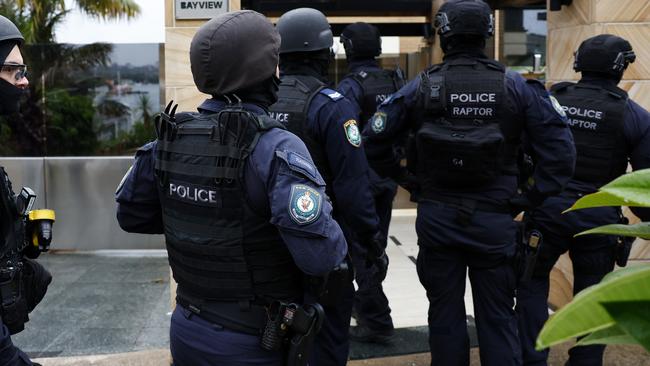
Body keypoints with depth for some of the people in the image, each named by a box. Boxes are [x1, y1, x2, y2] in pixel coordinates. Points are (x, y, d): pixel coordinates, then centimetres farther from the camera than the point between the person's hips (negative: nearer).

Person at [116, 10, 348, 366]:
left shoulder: (171, 138, -3)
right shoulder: (275, 148, -21)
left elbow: (130, 214, 9)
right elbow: (320, 255, -29)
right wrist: (335, 240, -8)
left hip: (186, 331, 5)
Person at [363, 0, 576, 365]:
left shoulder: (421, 86, -5)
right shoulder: (516, 86, -4)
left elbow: (373, 136, -3)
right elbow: (560, 146, -9)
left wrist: (412, 180, 9)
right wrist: (533, 197, -2)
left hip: (437, 219, 1)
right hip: (495, 221, 0)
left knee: (445, 313, 14)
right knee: (497, 318, 10)